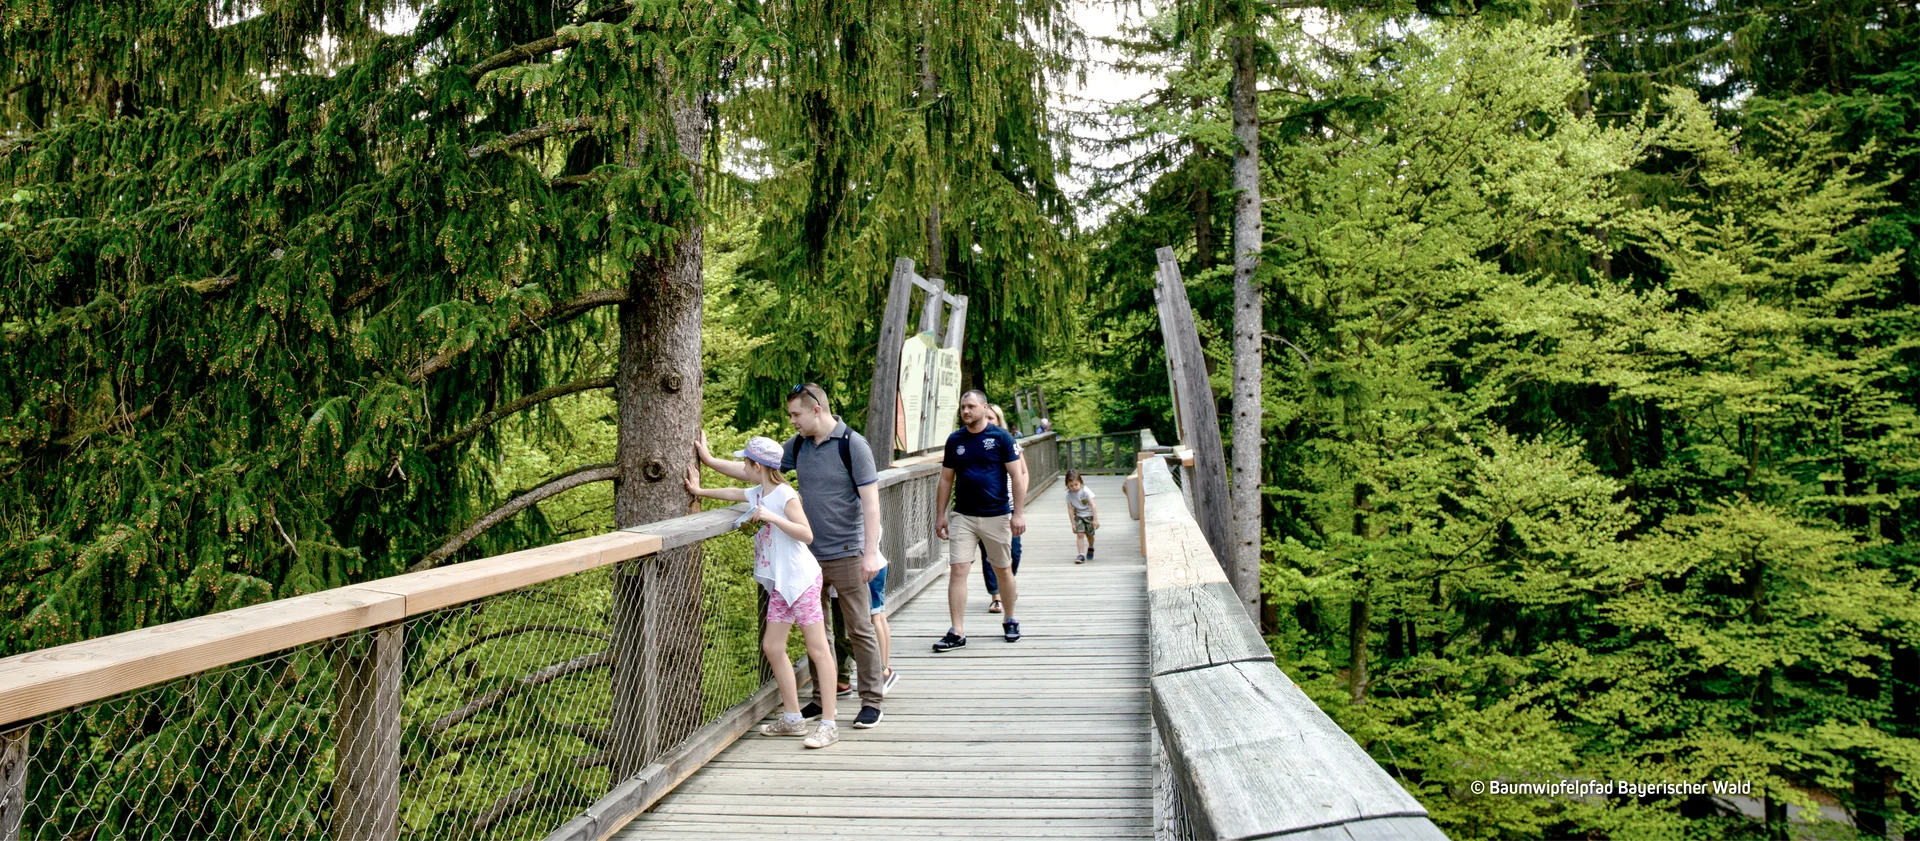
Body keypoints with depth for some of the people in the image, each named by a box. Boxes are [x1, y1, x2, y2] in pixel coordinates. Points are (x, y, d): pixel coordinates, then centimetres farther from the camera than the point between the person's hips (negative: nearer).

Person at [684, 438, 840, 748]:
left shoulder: (785, 495, -13)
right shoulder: (757, 494, 11)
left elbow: (807, 534, -21)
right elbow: (733, 493, 31)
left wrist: (772, 516, -25)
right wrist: (700, 490, 33)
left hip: (801, 580, -9)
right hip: (780, 585, 9)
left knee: (818, 649, -6)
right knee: (772, 647, 8)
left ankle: (829, 724, -4)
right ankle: (792, 719, 17)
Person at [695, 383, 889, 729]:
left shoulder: (852, 444, -10)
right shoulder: (798, 445, 8)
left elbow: (871, 501, -14)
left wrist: (870, 553, -19)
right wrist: (710, 460, 8)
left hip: (846, 554, -6)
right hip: (809, 554, 6)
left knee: (859, 629, 1)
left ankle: (871, 701, 9)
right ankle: (821, 699, 22)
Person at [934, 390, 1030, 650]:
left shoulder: (1001, 437, -5)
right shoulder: (955, 440, 5)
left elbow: (1018, 475, -4)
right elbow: (946, 480, 11)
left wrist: (1019, 512, -10)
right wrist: (940, 515, 8)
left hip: (997, 516, -2)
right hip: (963, 516, 2)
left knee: (1004, 570, 11)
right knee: (957, 571, -6)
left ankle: (1010, 621, 31)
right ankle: (957, 632, -3)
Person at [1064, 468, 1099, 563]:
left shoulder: (1085, 491, -23)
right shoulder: (1069, 494, -14)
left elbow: (1093, 506, -20)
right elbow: (1070, 509, -9)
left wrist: (1095, 520, -22)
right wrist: (1073, 524, -9)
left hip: (1089, 515, -2)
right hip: (1078, 516, 2)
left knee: (1089, 534, 8)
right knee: (1080, 534, -12)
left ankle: (1090, 548, 40)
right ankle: (1081, 555, -15)